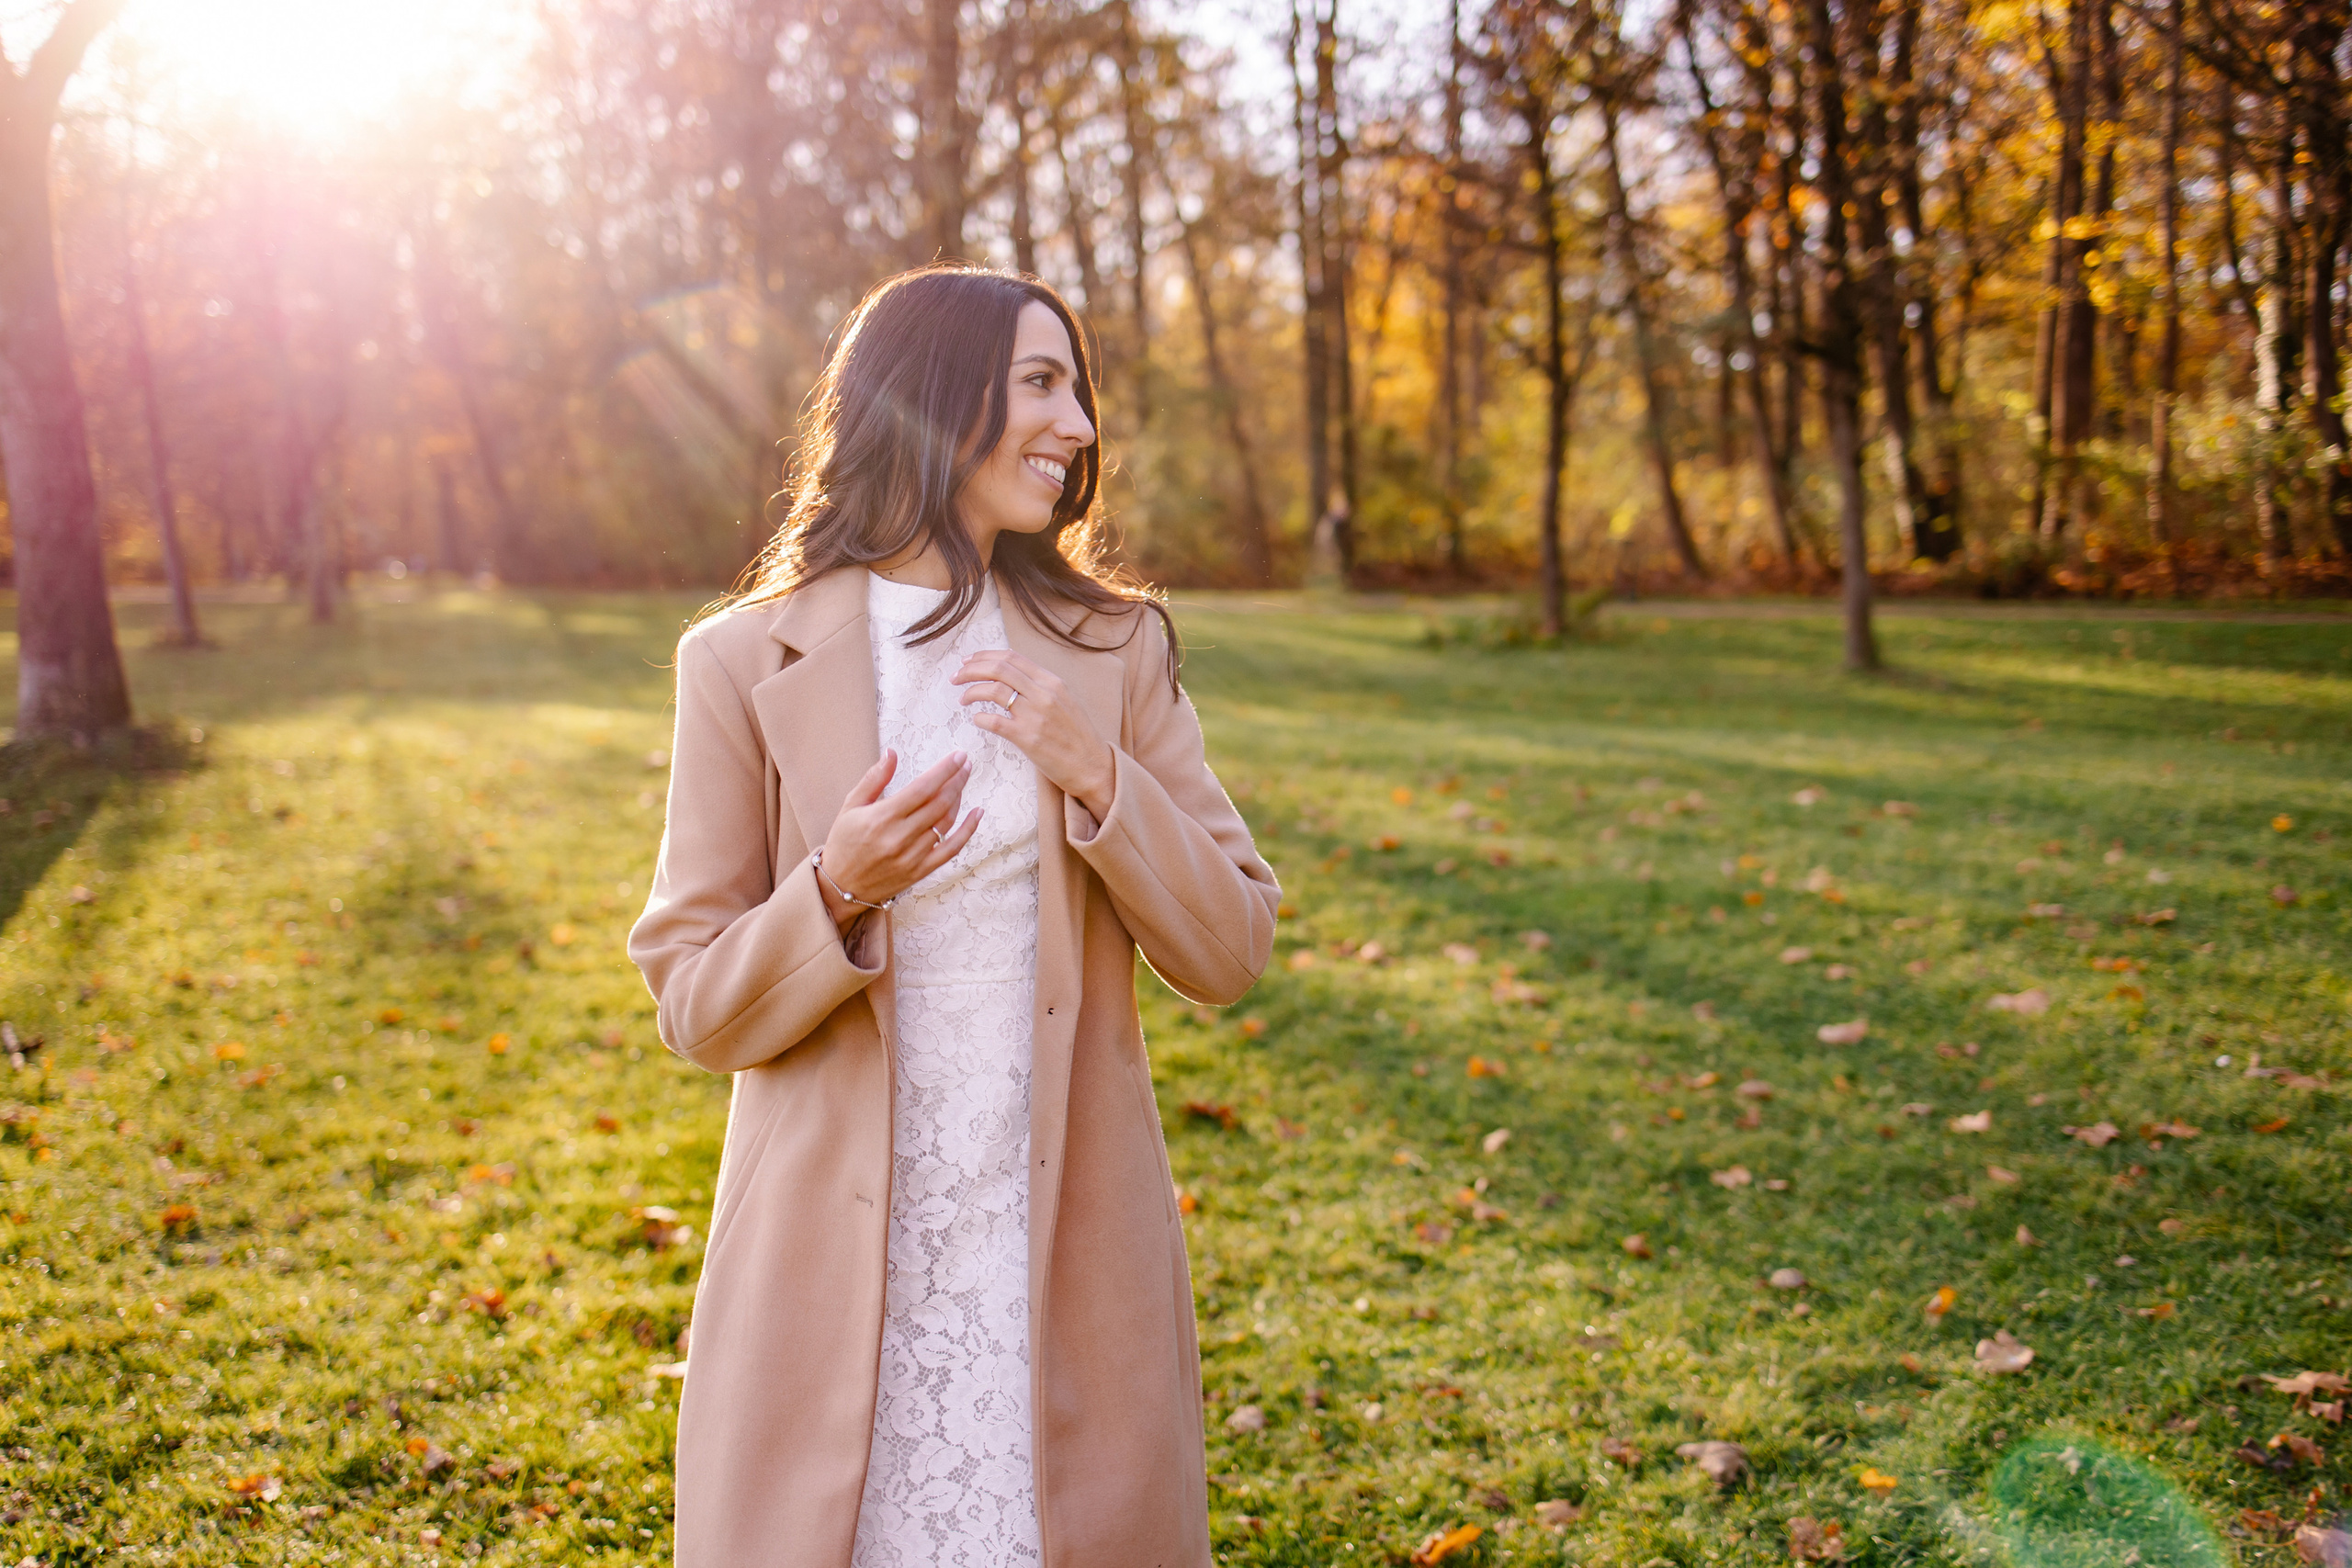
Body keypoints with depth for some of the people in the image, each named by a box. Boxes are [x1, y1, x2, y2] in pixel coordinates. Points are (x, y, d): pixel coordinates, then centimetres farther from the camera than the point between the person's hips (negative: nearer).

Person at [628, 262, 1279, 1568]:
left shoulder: (1113, 650, 4)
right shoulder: (748, 662, -2)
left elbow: (1229, 951, 1)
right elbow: (694, 1006, 0)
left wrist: (1097, 777, -13)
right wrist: (836, 895, -19)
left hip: (1061, 1255, 2)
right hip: (834, 1274, -1)